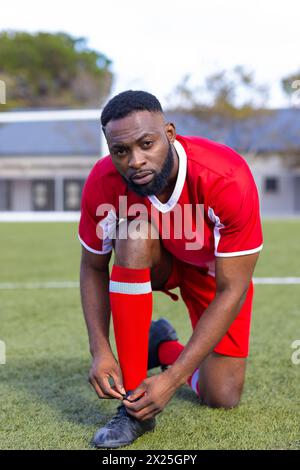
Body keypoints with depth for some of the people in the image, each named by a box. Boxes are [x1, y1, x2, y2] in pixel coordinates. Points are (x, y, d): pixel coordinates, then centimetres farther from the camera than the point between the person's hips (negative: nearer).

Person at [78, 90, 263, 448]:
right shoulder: (102, 183, -29)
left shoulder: (228, 179, -38)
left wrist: (173, 378, -35)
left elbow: (231, 291, -32)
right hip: (154, 261, 1)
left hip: (215, 268, -1)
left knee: (222, 398, -10)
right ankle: (133, 403, -25)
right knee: (135, 234, -36)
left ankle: (166, 349, 25)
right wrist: (100, 350, -25)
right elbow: (93, 268, -12)